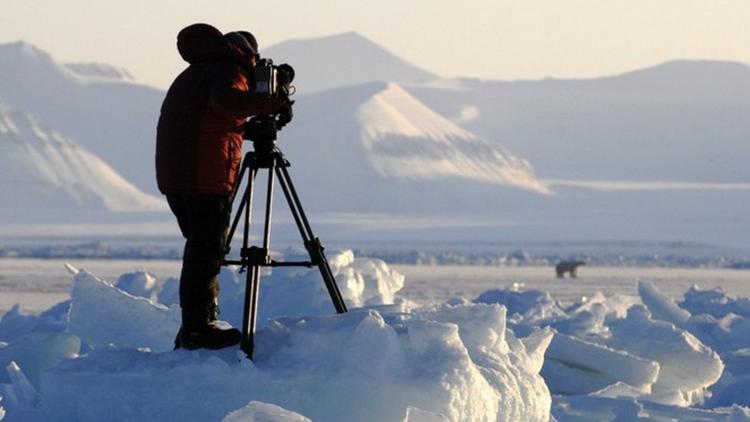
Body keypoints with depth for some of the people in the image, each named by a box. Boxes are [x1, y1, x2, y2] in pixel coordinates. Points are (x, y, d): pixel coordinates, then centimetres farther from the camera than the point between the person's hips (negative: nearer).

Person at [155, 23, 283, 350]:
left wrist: (252, 129, 22)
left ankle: (200, 322, 20)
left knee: (201, 247, 17)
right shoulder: (230, 70, -3)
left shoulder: (193, 74, 26)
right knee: (207, 251, -6)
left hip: (172, 175, 9)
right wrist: (272, 103, -19)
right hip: (207, 176, -9)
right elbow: (226, 99, -25)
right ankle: (197, 328, -7)